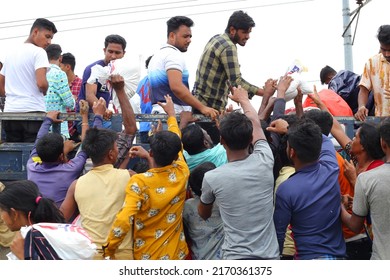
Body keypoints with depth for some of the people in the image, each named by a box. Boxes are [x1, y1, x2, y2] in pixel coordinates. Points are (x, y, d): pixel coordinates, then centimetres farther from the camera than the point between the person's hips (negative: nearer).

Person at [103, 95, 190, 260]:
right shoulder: (181, 174, -8)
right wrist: (171, 114, 27)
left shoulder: (139, 182, -22)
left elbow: (123, 221, -34)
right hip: (177, 254, 4)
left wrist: (109, 249, -19)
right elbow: (176, 143, 12)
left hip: (146, 257, -3)